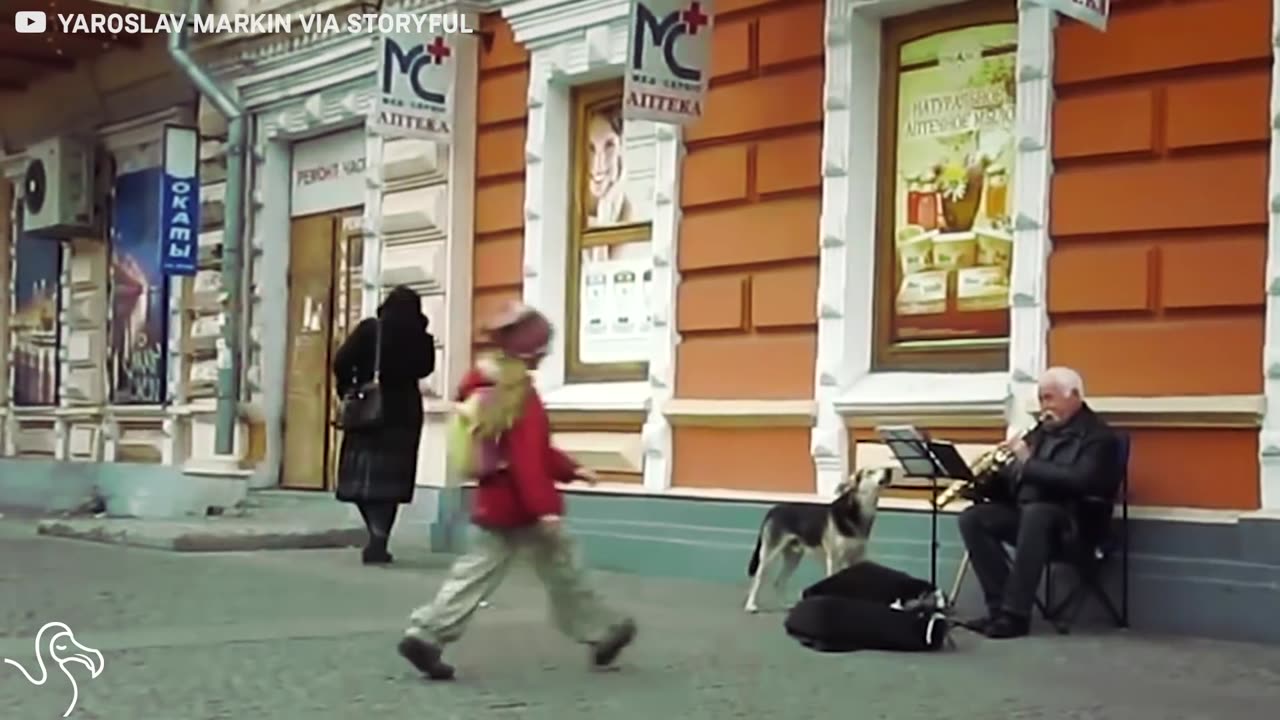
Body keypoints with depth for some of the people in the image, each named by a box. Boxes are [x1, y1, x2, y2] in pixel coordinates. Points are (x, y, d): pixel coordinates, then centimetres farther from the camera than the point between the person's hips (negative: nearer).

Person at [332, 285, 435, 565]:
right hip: (404, 411, 1)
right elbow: (425, 368, 13)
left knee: (363, 474, 8)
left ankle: (377, 535, -1)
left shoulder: (369, 329, -5)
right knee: (389, 476, 4)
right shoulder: (420, 337, -2)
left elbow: (341, 363, -10)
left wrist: (348, 392, 2)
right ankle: (379, 540, -4)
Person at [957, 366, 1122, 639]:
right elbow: (1015, 476, 18)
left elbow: (1080, 481, -21)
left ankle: (1016, 614, -37)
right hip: (1025, 510, 8)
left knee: (1034, 514, -39)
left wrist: (1028, 462, -21)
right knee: (973, 517, -16)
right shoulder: (1042, 430, 19)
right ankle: (1001, 606, -19)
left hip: (1070, 519, -8)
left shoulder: (1098, 436, -4)